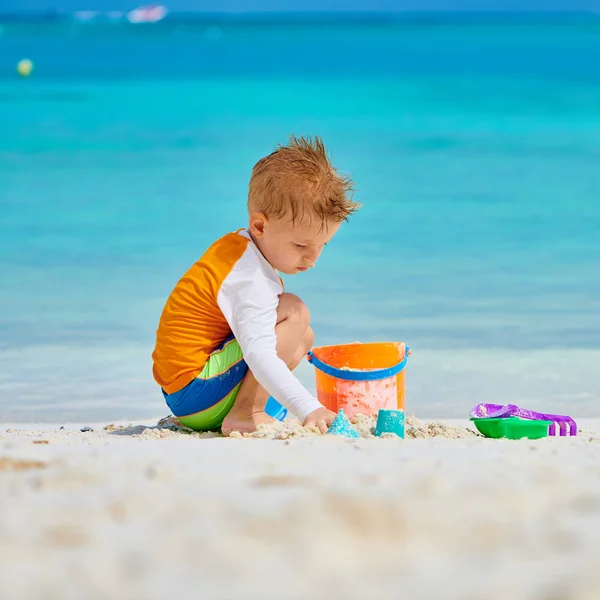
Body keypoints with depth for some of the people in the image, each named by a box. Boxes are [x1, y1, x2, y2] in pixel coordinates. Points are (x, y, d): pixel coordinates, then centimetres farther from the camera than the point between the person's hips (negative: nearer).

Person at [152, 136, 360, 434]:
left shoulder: (236, 245, 7)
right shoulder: (251, 281, -24)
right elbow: (259, 355, -35)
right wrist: (309, 409, -43)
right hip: (194, 395, -11)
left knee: (304, 336, 18)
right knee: (294, 312, -18)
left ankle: (247, 408, 5)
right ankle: (245, 414, -18)